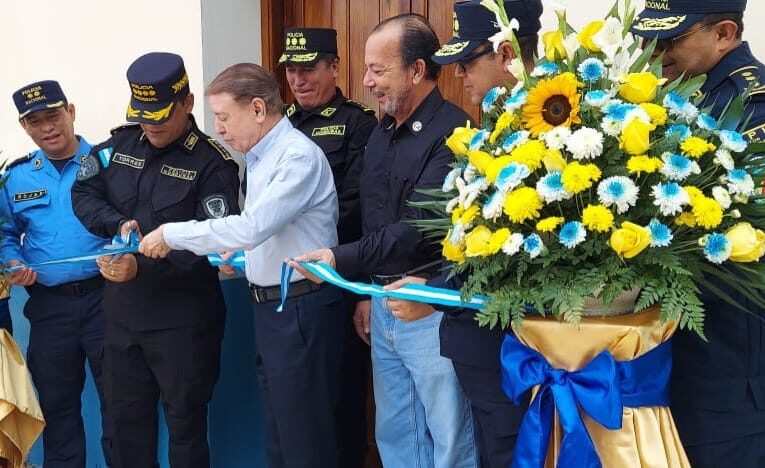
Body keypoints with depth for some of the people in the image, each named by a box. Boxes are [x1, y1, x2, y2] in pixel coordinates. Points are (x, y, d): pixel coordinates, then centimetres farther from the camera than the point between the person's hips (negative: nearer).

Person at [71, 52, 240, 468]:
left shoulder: (212, 163, -12)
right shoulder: (120, 144, 5)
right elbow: (83, 193, 9)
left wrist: (142, 267, -28)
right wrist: (118, 224, -11)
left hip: (182, 320, -5)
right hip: (121, 312, 6)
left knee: (185, 420, 8)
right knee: (126, 417, 18)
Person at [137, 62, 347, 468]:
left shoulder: (299, 155, -17)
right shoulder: (259, 157, 13)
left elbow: (253, 226, -25)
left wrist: (172, 234, -18)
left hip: (301, 308, -9)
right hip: (269, 305, 9)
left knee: (304, 433, 0)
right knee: (279, 428, 18)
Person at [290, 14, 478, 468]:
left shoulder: (452, 133, -16)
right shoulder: (382, 133, 11)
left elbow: (420, 227, -24)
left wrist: (341, 260, -24)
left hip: (433, 312, -8)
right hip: (385, 307, 9)